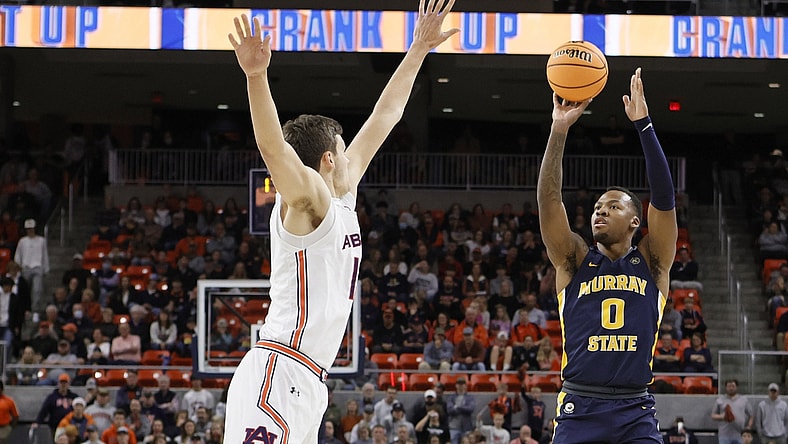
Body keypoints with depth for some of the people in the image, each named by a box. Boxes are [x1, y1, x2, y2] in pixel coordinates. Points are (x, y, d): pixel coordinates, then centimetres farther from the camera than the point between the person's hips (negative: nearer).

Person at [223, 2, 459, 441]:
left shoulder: (342, 198, 18)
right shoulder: (308, 199, -5)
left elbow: (384, 116, 25)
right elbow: (273, 145, -26)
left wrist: (420, 48, 31)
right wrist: (256, 76, -42)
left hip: (305, 386, 10)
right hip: (278, 376, -10)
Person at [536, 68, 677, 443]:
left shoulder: (652, 261, 9)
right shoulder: (574, 261, 11)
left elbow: (664, 196, -3)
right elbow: (548, 199, -1)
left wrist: (644, 125, -11)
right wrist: (559, 130, -11)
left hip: (636, 412, 0)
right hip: (579, 409, 0)